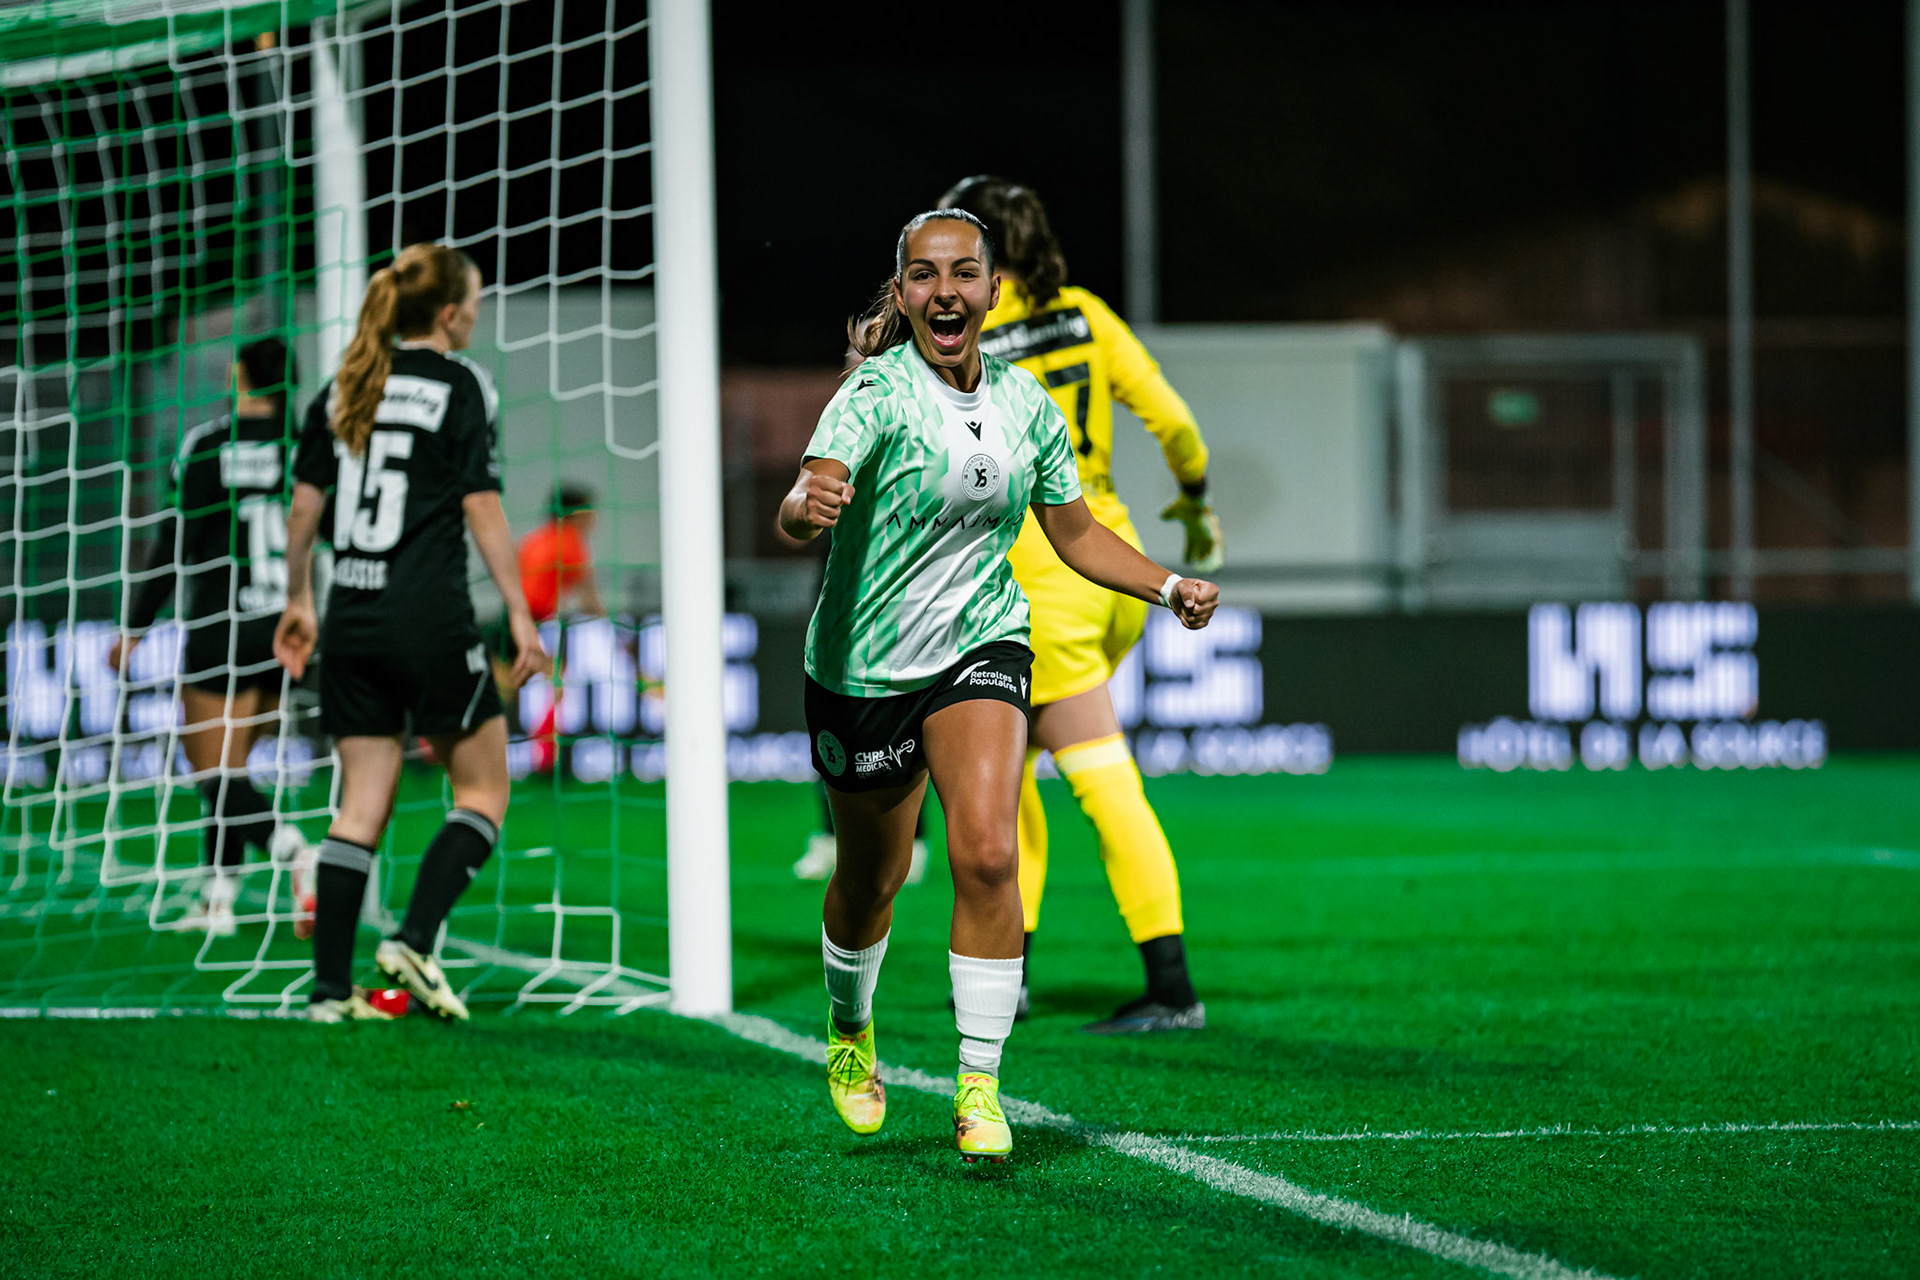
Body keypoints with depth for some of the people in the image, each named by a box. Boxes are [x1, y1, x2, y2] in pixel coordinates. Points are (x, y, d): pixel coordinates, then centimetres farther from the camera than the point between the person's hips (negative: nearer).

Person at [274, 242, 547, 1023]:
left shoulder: (346, 386, 11)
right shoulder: (459, 385, -6)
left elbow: (304, 503, 12)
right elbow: (482, 507, -9)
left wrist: (298, 601, 23)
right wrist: (519, 612, -6)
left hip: (353, 619, 6)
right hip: (430, 619, -6)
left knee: (361, 806, 9)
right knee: (483, 791, 8)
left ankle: (330, 988, 3)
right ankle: (414, 941, -8)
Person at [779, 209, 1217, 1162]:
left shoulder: (1025, 403, 0)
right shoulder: (877, 395, -16)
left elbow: (1074, 531, 15)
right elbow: (806, 500, -34)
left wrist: (1170, 586, 1)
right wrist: (807, 507, -58)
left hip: (980, 651, 2)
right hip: (865, 667, -2)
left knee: (986, 853, -20)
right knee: (870, 880, 11)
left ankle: (979, 1088, -14)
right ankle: (850, 1028, 43)